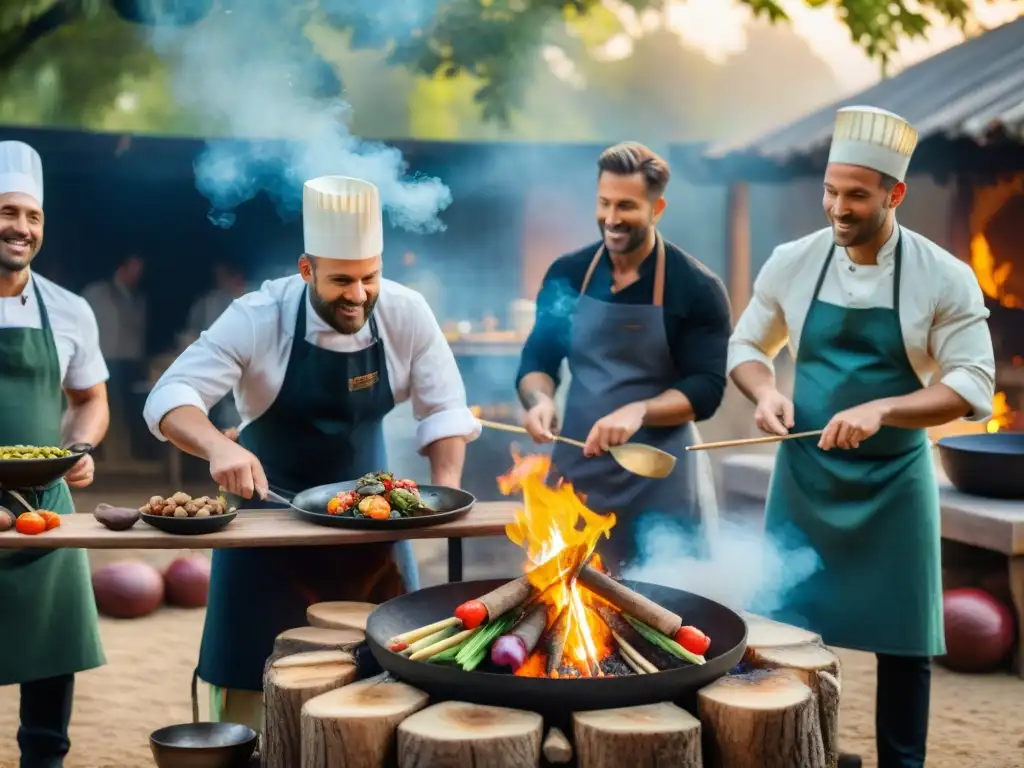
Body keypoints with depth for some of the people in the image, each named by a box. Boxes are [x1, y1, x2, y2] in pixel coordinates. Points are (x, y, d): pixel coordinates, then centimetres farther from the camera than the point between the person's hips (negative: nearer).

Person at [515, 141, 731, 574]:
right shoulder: (567, 275, 4)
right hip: (576, 472, 4)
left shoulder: (697, 289, -8)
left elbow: (707, 389, -11)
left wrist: (639, 411, -27)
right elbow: (537, 359, 10)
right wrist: (540, 400, -12)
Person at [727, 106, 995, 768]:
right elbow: (746, 348, 10)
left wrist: (881, 409, -25)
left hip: (894, 483, -2)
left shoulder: (944, 278, -9)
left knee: (902, 641, 7)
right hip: (805, 474, 2)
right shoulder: (792, 263, -3)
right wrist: (766, 393, -12)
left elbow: (973, 386, -11)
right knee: (785, 631, 6)